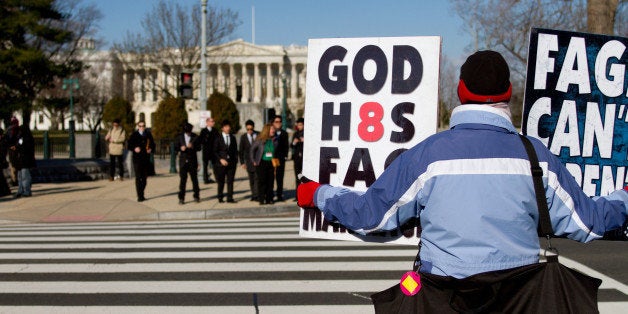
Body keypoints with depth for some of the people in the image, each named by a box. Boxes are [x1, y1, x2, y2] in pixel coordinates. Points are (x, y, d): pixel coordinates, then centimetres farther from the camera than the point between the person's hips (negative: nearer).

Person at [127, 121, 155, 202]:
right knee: (138, 178, -6)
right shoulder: (134, 135, 1)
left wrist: (150, 149, -6)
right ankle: (139, 196, -6)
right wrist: (134, 149, -19)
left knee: (144, 178, 9)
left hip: (146, 159, 3)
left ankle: (142, 194, 21)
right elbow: (129, 145, 1)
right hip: (137, 159, -3)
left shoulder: (148, 135, 9)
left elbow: (153, 144, 14)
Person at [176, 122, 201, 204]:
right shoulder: (180, 137, 5)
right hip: (183, 161, 0)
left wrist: (193, 147, -21)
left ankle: (196, 196, 17)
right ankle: (181, 198, 2)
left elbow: (199, 148, -2)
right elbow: (176, 146, 6)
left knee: (194, 178, 6)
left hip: (192, 161, 0)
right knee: (182, 179, -2)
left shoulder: (195, 137, 1)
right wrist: (180, 148, -15)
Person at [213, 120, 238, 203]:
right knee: (221, 182, 3)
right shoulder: (218, 138, 1)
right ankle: (220, 197, 15)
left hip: (231, 162, 2)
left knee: (230, 181, 0)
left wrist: (235, 160, 2)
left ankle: (230, 198, 3)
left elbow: (235, 150, 13)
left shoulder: (232, 138, 11)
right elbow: (215, 151, 0)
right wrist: (220, 159, -11)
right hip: (221, 163, -2)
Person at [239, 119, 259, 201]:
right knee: (251, 180, 7)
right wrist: (242, 162, -1)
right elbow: (241, 151, 5)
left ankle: (256, 195, -10)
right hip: (249, 161, 1)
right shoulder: (243, 137, 3)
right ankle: (254, 195, 16)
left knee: (257, 178, -11)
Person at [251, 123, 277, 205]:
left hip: (271, 163, 3)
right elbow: (252, 149, 1)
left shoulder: (274, 140, 3)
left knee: (270, 181, 3)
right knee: (262, 182, -2)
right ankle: (262, 200, 3)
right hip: (262, 163, -3)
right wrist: (253, 161, -2)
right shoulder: (260, 140, -6)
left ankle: (269, 199, 12)